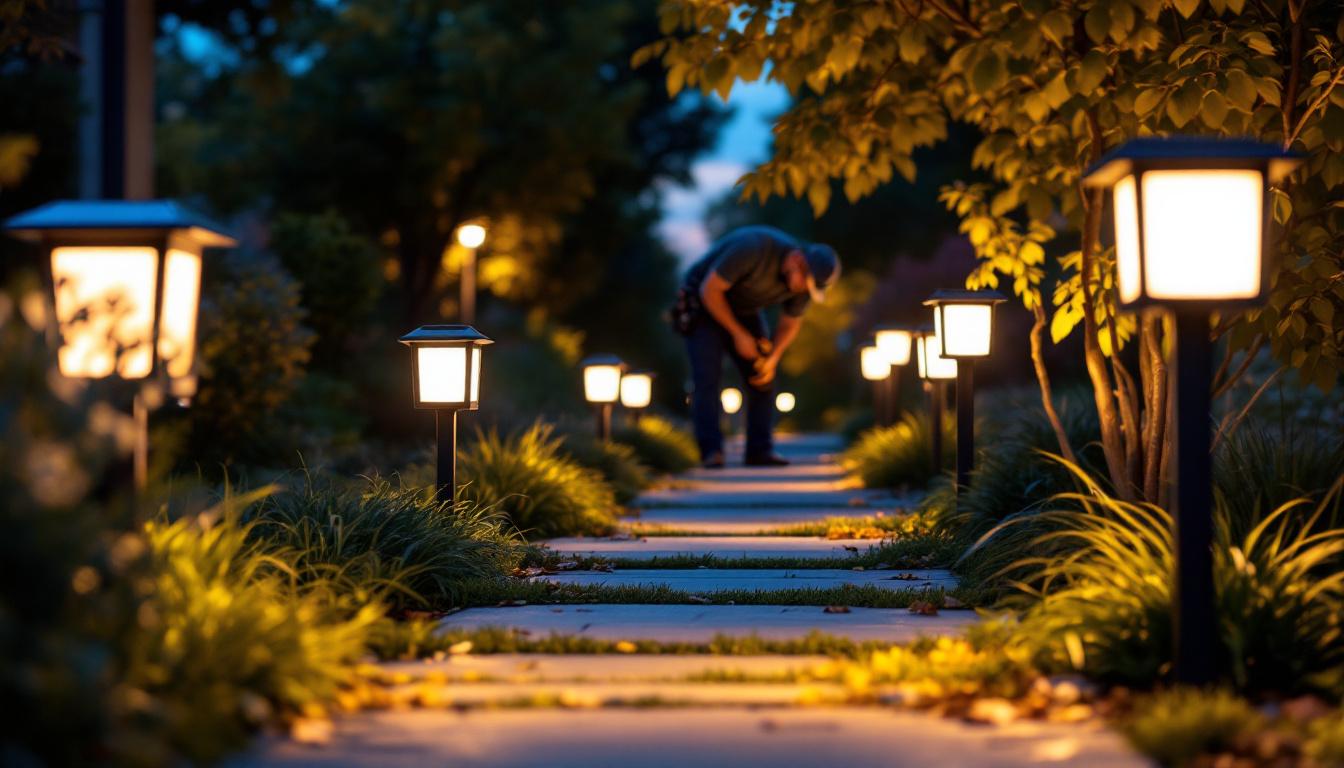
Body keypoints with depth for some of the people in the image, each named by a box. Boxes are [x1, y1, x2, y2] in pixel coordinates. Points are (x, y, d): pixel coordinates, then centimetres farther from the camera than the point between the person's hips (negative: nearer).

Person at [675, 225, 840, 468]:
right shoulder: (753, 248, -38)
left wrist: (772, 359, -16)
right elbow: (709, 290, -32)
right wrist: (738, 334, -28)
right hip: (703, 303, -6)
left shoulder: (806, 277, -16)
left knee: (763, 379, -5)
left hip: (744, 308, 6)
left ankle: (760, 450, -3)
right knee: (707, 376, -18)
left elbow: (790, 323, 0)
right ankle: (711, 452, -20)